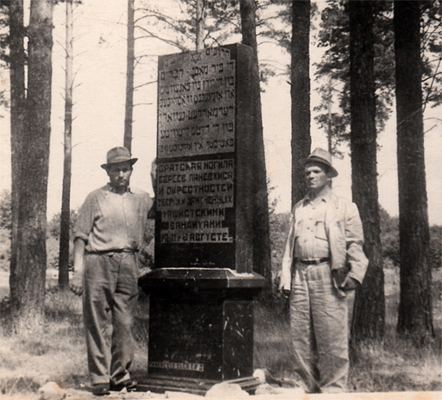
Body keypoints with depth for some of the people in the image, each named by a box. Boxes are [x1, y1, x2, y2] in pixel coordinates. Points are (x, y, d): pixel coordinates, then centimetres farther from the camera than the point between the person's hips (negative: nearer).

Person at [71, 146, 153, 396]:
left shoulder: (142, 199, 15)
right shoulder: (96, 198, 7)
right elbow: (81, 236, 4)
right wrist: (78, 271, -3)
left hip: (129, 264, 3)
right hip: (99, 263, -2)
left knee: (125, 323, 2)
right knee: (96, 323, -2)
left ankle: (120, 375, 13)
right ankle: (100, 378, 5)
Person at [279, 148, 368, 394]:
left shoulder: (345, 207, 9)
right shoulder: (298, 208, 21)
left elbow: (355, 244, 4)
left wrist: (355, 274, -8)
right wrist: (286, 278, 10)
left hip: (328, 275, -4)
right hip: (300, 274, 5)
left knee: (331, 337, -5)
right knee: (300, 337, 5)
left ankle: (333, 389, 4)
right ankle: (309, 387, 15)